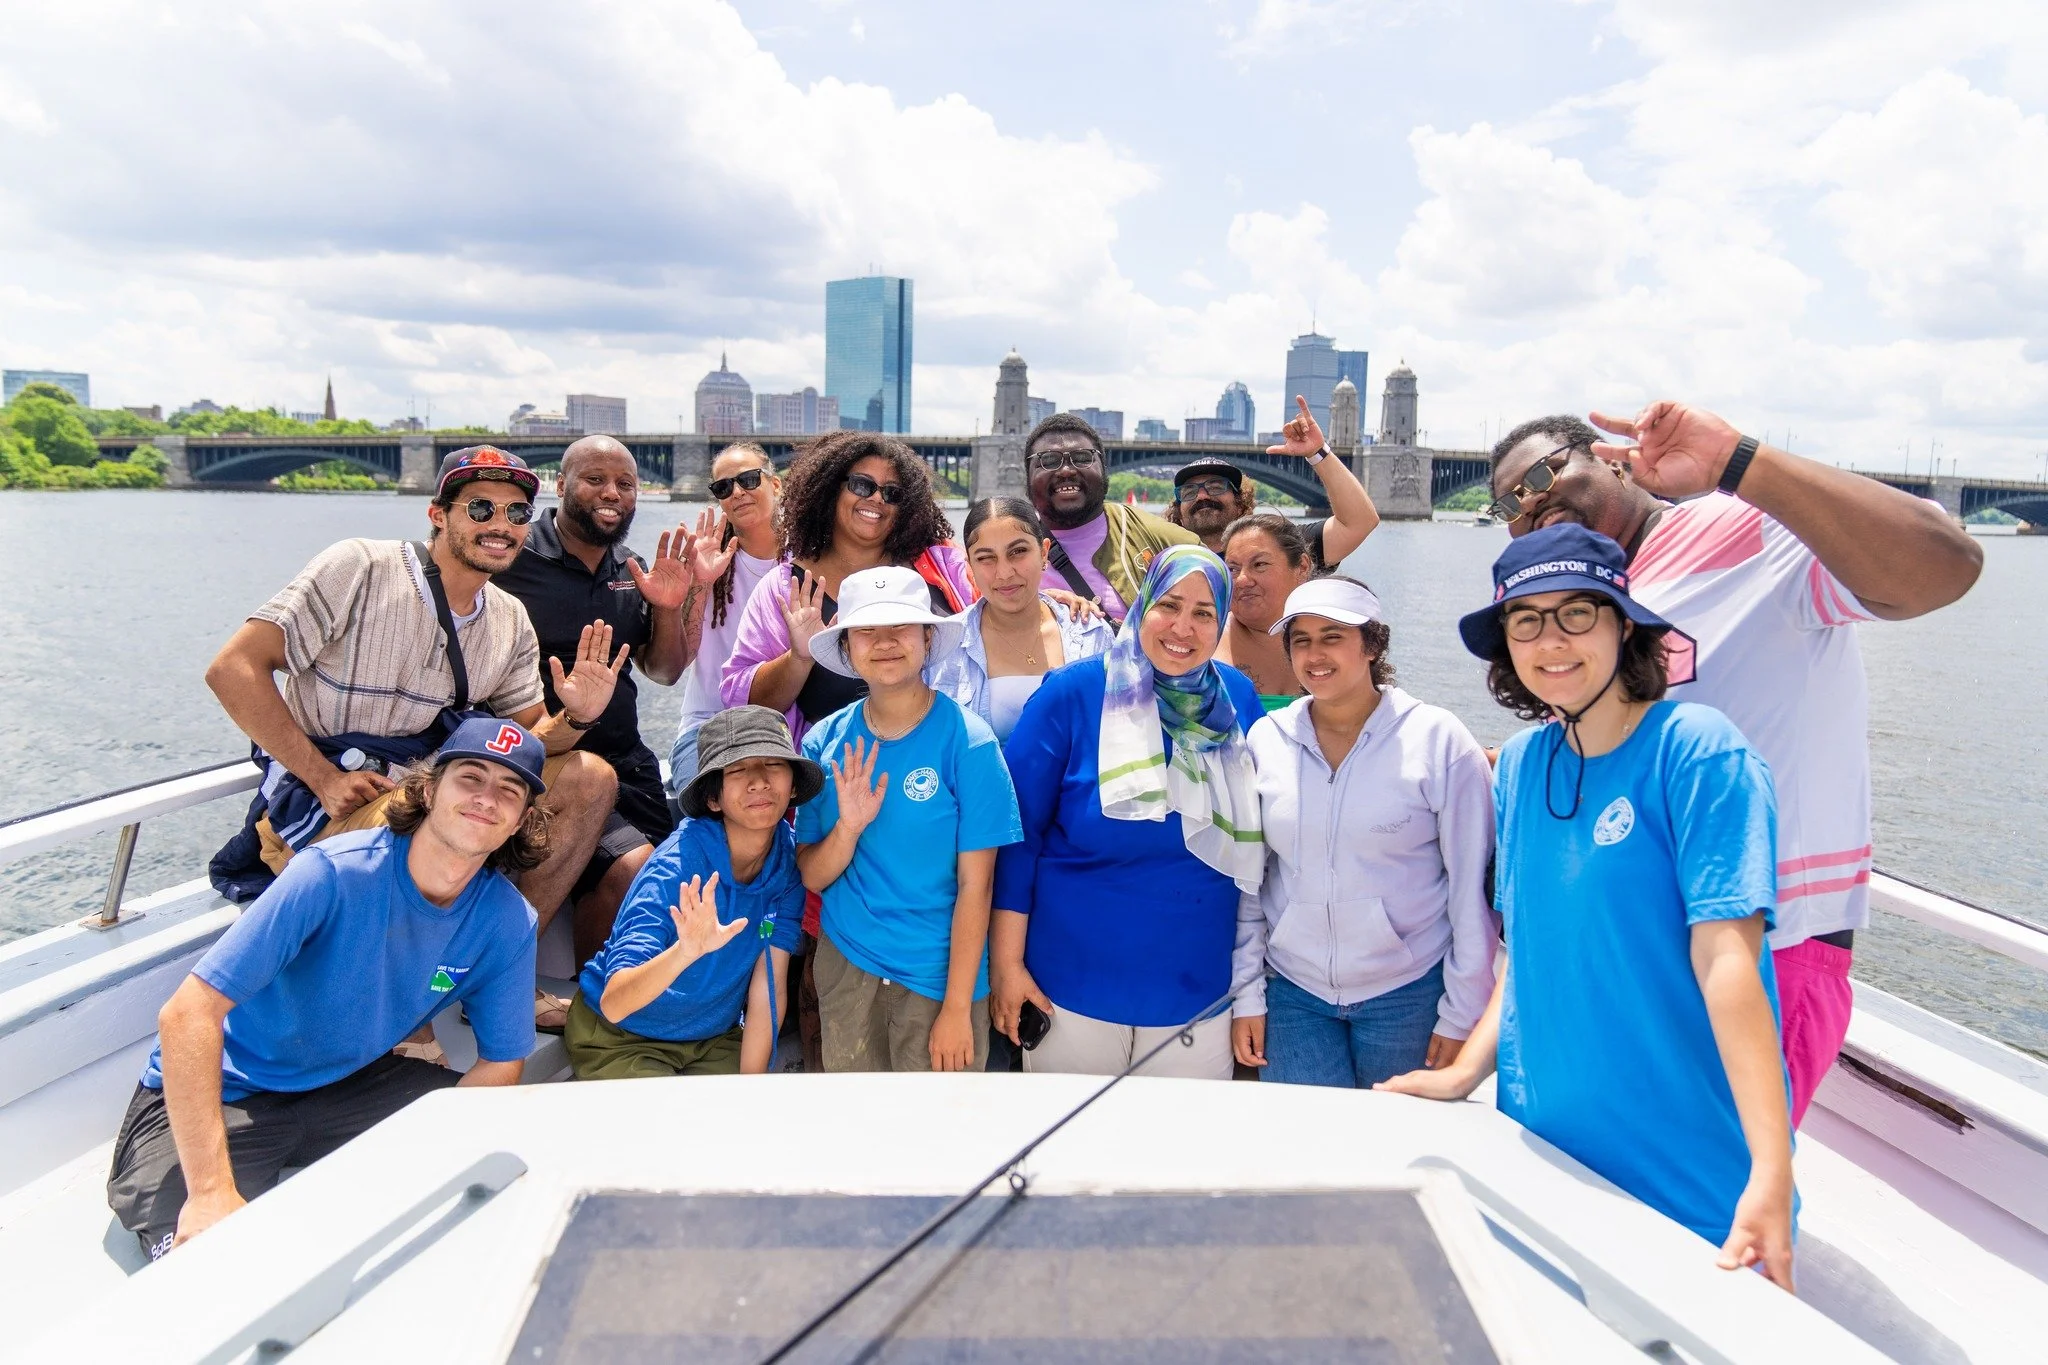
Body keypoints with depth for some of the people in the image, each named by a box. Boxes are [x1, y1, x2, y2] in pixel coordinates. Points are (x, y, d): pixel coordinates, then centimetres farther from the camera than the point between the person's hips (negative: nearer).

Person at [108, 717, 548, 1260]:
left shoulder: (508, 922, -11)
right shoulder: (335, 873, -26)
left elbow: (501, 1064, -5)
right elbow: (186, 1015, -28)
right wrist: (212, 1192, -33)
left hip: (348, 1085, 6)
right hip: (220, 1093, -5)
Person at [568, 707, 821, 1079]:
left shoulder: (791, 860, -13)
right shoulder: (675, 868, -28)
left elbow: (770, 985, -10)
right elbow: (613, 1004, -36)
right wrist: (685, 952, -53)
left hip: (716, 1039, 4)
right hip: (620, 1039, -4)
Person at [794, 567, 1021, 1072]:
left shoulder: (967, 741, -13)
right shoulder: (825, 742, -3)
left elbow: (975, 884, -12)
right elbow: (812, 876, 0)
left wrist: (957, 1008, -12)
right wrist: (849, 827, -21)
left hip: (939, 977, -3)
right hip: (844, 967, 3)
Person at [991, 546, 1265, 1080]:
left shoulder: (1239, 700, 0)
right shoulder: (1072, 693, -11)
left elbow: (1252, 841, 10)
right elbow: (1016, 831, -9)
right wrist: (1007, 963, -10)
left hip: (1197, 990, 3)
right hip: (1074, 982, -3)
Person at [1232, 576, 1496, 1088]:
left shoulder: (1438, 739, -8)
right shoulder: (1265, 740, -1)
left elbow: (1473, 888, -5)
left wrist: (1462, 1015, -4)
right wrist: (1247, 994, 4)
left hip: (1409, 993, -2)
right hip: (1292, 993, 2)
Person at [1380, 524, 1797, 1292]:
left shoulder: (1695, 752, -14)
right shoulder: (1522, 765, 3)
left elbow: (1725, 957, -21)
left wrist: (1771, 1174, -26)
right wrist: (1465, 1073, 2)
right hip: (1545, 1145, 5)